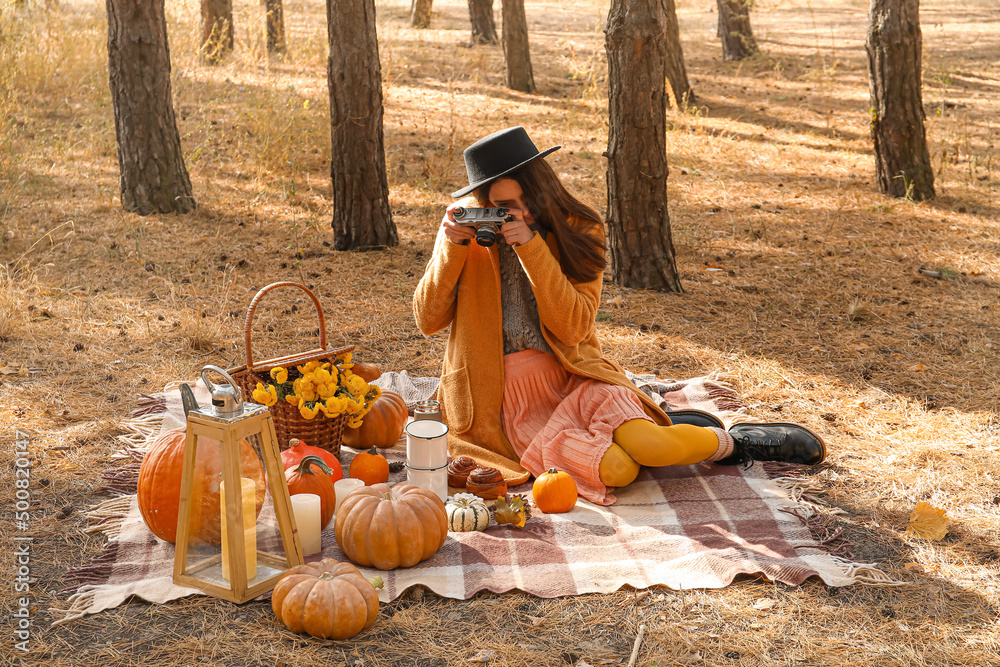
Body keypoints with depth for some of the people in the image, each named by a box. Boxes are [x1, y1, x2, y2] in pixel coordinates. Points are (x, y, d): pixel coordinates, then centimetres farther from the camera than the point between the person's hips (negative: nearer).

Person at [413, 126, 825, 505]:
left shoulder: (577, 230, 0)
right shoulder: (469, 224, -2)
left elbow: (573, 328, -11)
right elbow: (429, 321, -4)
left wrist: (532, 249, -20)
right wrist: (452, 248, -18)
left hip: (571, 372, 1)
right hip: (508, 391, -1)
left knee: (647, 445, -28)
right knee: (611, 469, -29)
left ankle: (733, 442, 3)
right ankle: (662, 426, 3)